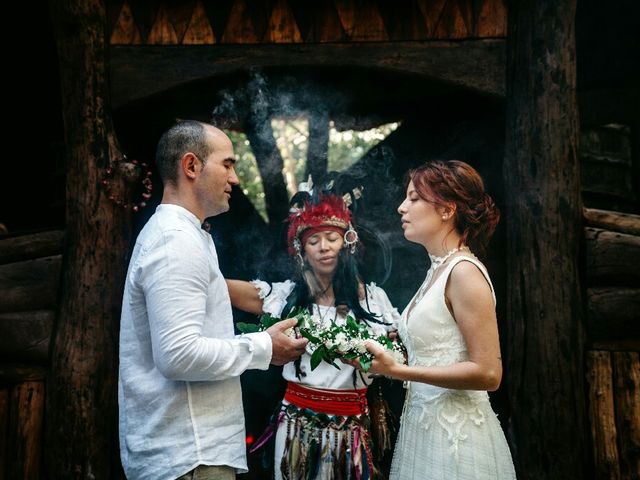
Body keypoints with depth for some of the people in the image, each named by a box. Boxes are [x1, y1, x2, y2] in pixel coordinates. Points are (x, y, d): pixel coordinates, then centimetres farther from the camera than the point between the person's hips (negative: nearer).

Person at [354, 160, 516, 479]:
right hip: (425, 424, 8)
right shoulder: (437, 272, 9)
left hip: (455, 434, -8)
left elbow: (488, 373, -20)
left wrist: (399, 371, -21)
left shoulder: (464, 271, -16)